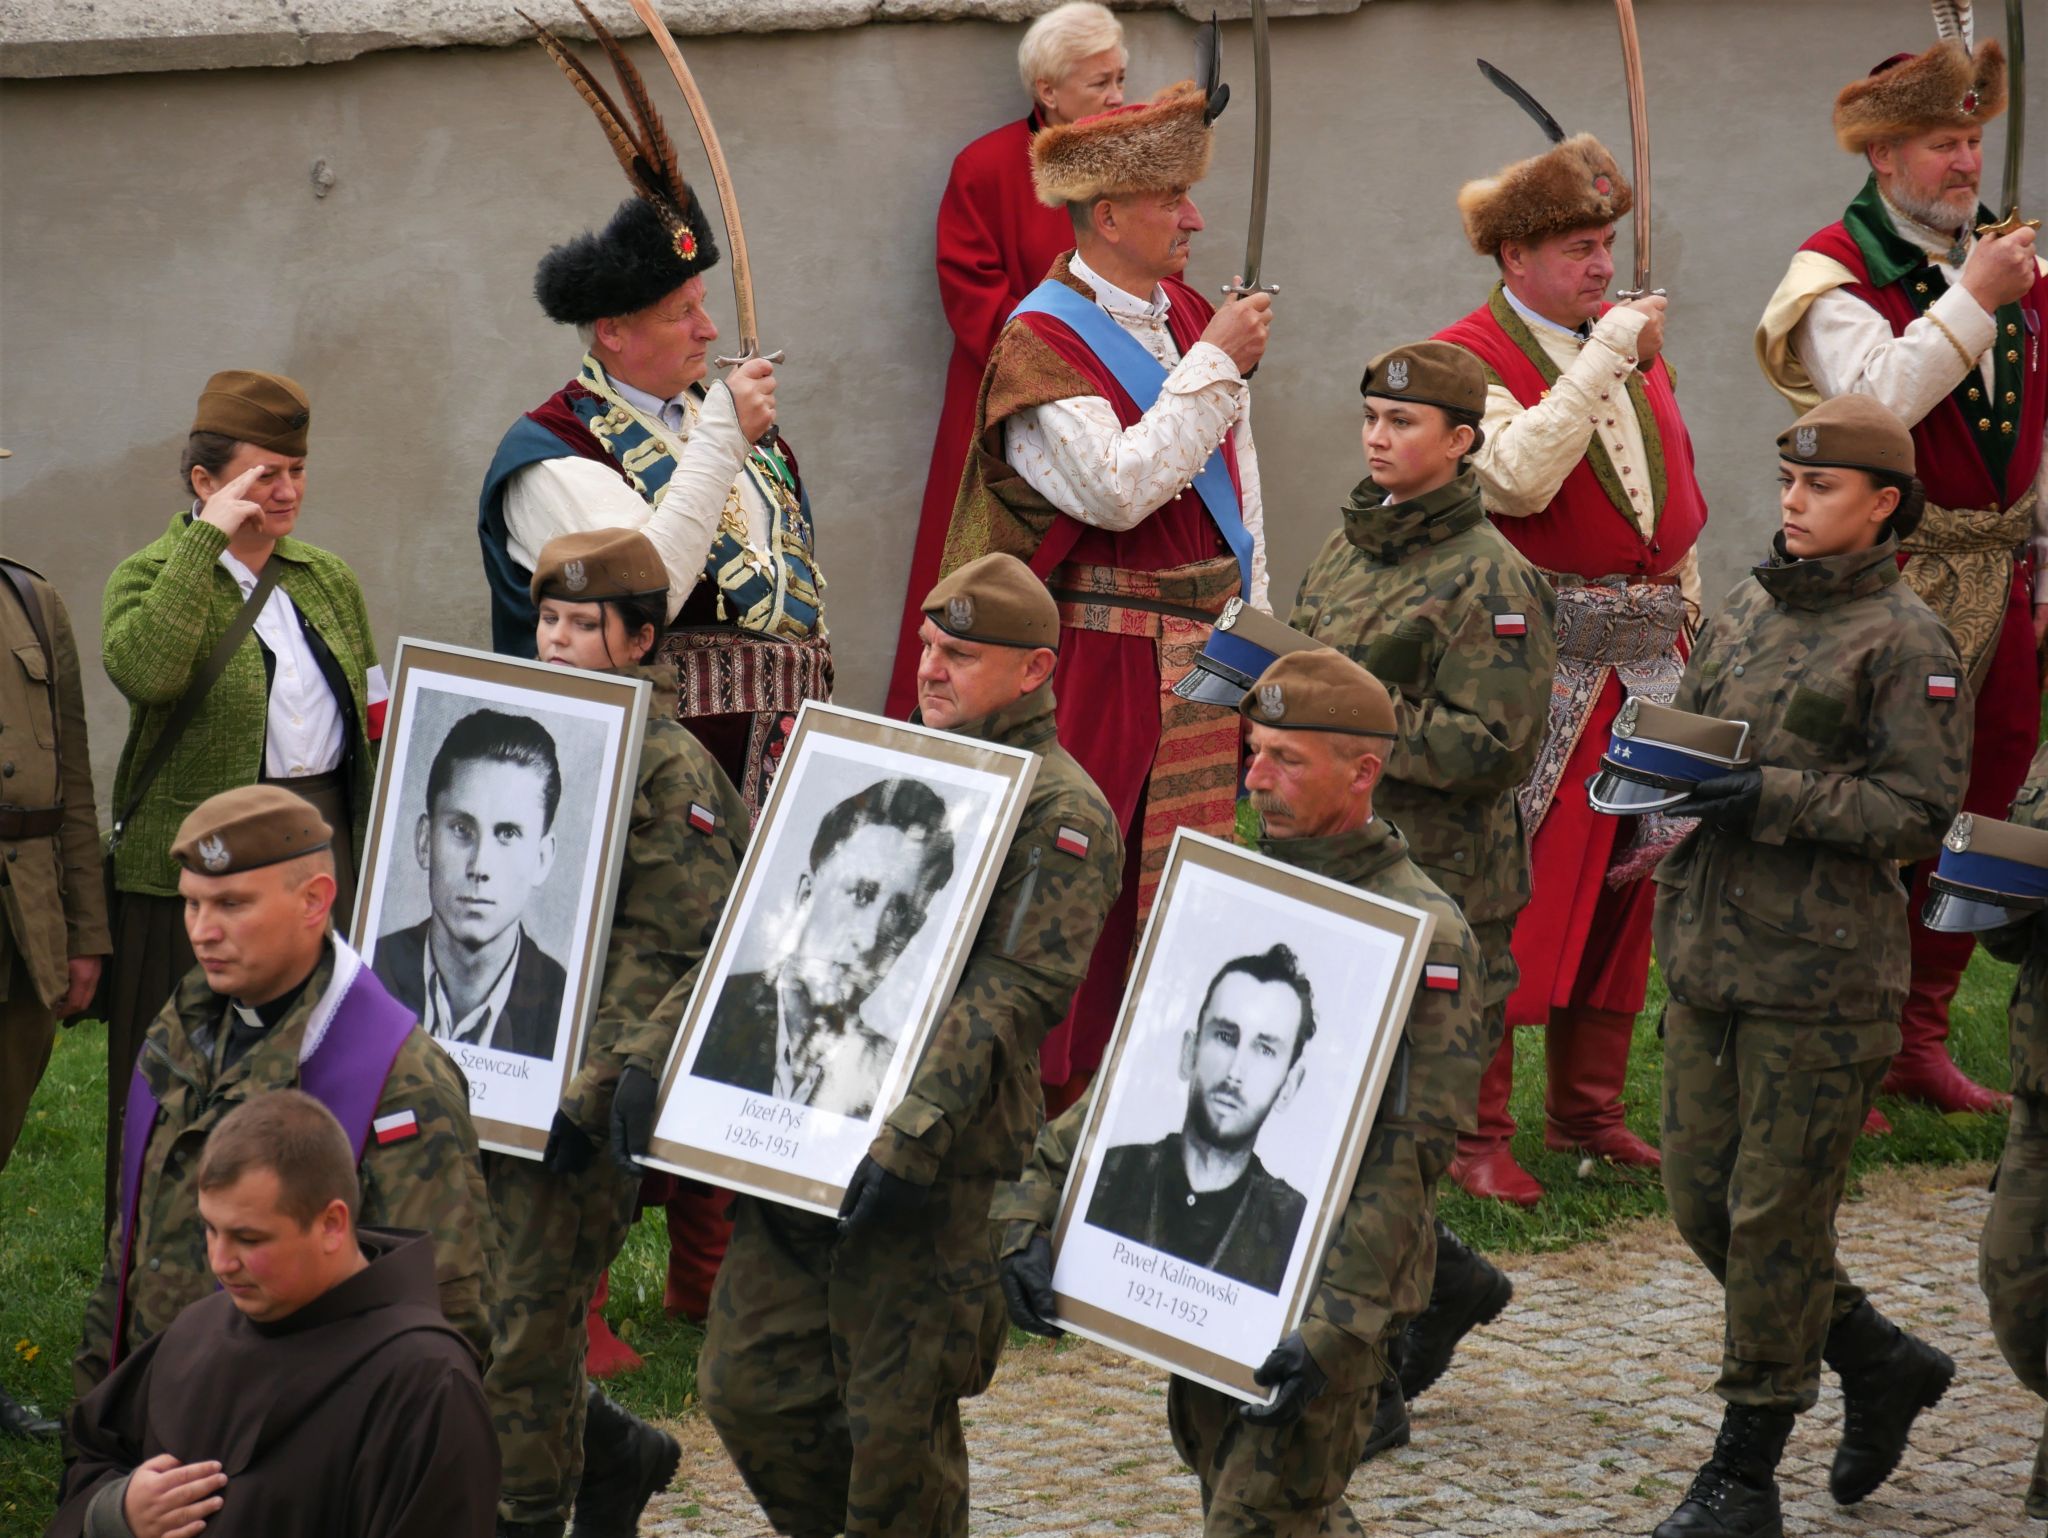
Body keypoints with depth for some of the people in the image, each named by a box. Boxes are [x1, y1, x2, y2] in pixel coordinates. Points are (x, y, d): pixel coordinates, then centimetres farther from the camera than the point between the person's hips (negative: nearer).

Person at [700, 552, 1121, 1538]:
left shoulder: (1061, 814, -8)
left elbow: (1014, 993, -17)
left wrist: (907, 1141, -26)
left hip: (937, 1166, -8)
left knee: (896, 1422, -1)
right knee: (747, 1384, 9)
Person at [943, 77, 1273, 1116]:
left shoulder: (1185, 317, 11)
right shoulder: (1041, 344, -12)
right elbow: (1119, 488, -25)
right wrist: (1212, 366, -20)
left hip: (1202, 650, 7)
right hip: (1102, 656, -7)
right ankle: (1050, 1096, 0)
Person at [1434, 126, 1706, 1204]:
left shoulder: (1637, 351, 16)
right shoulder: (1471, 357, -7)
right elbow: (1518, 479, -25)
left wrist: (1686, 630, 21)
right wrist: (1602, 358, -20)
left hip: (1646, 660, 7)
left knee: (1622, 888, 12)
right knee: (1509, 898, -7)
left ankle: (1586, 1110, 24)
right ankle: (1475, 1135, -2)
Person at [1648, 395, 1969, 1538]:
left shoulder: (1907, 642, -9)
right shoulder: (1752, 608, 12)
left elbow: (1922, 811, -14)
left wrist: (1774, 798, -21)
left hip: (1821, 973, -7)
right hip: (1709, 958, 7)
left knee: (1775, 1217, 0)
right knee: (1704, 1201, 11)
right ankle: (1885, 1366, 31)